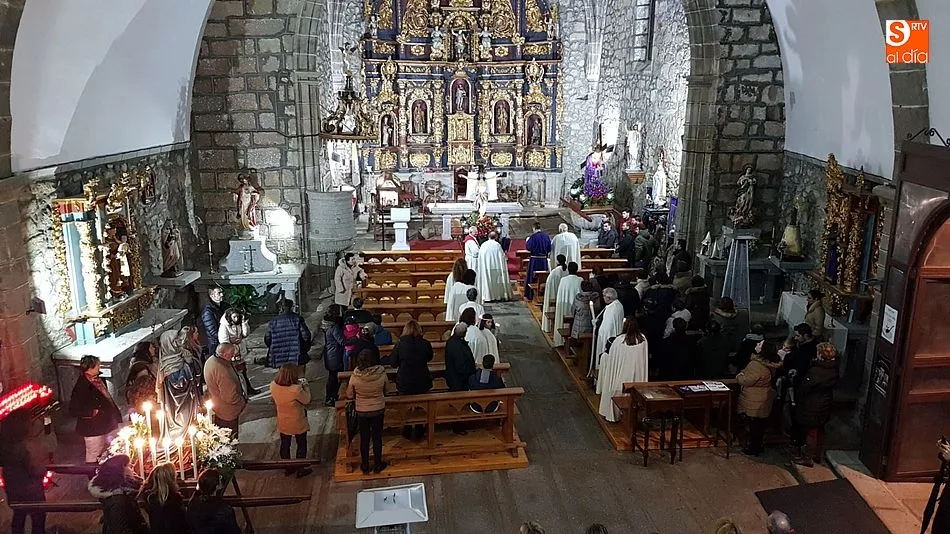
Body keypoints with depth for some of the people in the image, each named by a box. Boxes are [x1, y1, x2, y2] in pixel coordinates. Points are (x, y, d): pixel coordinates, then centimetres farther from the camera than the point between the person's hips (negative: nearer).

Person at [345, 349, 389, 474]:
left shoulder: (355, 377, -22)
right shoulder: (381, 373, -21)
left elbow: (349, 395, -7)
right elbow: (385, 390, -2)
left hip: (361, 411, 0)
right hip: (378, 410, 0)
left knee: (364, 438, 16)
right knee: (377, 437, 16)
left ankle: (365, 466, 28)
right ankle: (377, 465, 28)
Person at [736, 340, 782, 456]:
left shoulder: (757, 365, -29)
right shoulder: (771, 365, 0)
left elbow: (746, 381, -24)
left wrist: (739, 376, -4)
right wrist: (744, 373, 7)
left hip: (754, 403, -8)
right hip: (765, 402, 8)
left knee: (754, 425, 6)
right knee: (760, 424, 18)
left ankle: (753, 448, 18)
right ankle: (757, 446, 31)